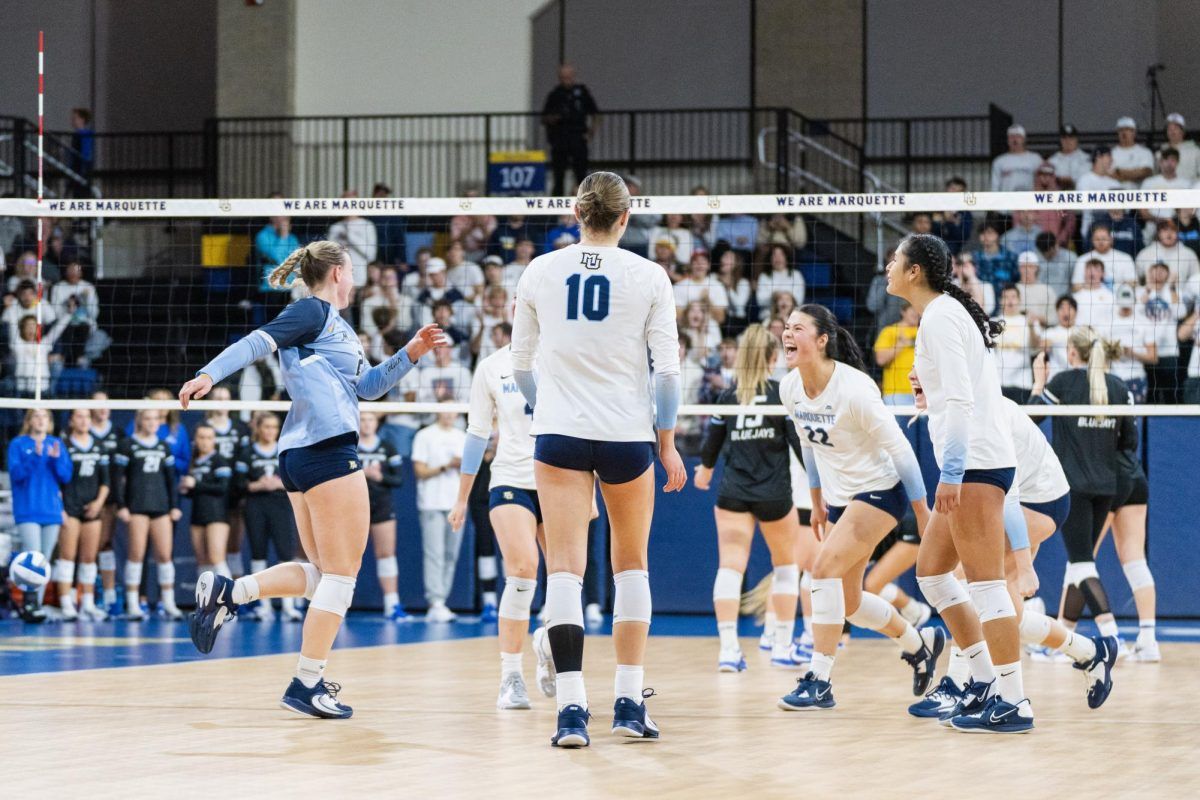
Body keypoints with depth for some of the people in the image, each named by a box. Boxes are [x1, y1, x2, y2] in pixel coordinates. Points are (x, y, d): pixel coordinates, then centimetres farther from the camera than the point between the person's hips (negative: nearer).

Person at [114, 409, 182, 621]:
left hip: (161, 506, 4)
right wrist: (121, 506, -9)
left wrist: (174, 506, 11)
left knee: (165, 555, 1)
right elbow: (119, 477, -2)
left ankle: (169, 604, 7)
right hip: (137, 506, -4)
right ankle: (132, 605, -1)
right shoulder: (128, 445, 1)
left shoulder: (164, 446, 14)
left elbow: (171, 478, 17)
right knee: (137, 554, -5)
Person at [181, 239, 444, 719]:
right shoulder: (314, 311, -2)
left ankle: (226, 592, 5)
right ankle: (307, 684, -4)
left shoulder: (334, 325, 24)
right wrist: (210, 374, -29)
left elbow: (365, 387, 31)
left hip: (301, 456, 10)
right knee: (342, 574, -5)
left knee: (322, 574, 14)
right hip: (327, 449, -10)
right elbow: (259, 342, -15)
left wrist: (409, 355, 20)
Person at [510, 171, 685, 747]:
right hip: (628, 434, 0)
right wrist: (667, 444, 5)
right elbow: (667, 369, -4)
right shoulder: (648, 277, -3)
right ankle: (629, 703, 13)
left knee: (565, 567, -4)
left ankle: (572, 708, -17)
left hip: (559, 435, 0)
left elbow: (520, 365, 10)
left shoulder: (540, 272, 2)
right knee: (631, 565, 15)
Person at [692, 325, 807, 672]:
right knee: (786, 565, 17)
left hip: (732, 492, 1)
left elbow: (712, 442, 13)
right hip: (775, 494, -1)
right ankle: (783, 647, 18)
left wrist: (705, 468, 34)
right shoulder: (784, 393, -4)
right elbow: (799, 440, -10)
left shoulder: (729, 396, 4)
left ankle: (728, 647, -17)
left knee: (730, 566, -4)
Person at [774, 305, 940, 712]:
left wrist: (923, 512, -15)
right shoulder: (790, 389, -4)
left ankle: (819, 681, -20)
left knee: (825, 568, -23)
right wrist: (817, 503, 21)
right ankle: (920, 643, 37)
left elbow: (899, 448, -18)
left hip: (880, 492, -8)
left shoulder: (854, 389, -25)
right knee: (847, 602, 11)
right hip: (839, 498, 8)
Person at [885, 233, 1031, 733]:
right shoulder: (948, 312, 17)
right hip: (975, 463, 10)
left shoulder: (938, 316, -12)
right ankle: (988, 680, 16)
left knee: (985, 581, -9)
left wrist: (951, 472, -23)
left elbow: (959, 398, -20)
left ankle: (1012, 704, -9)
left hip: (975, 463, -10)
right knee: (931, 572, 14)